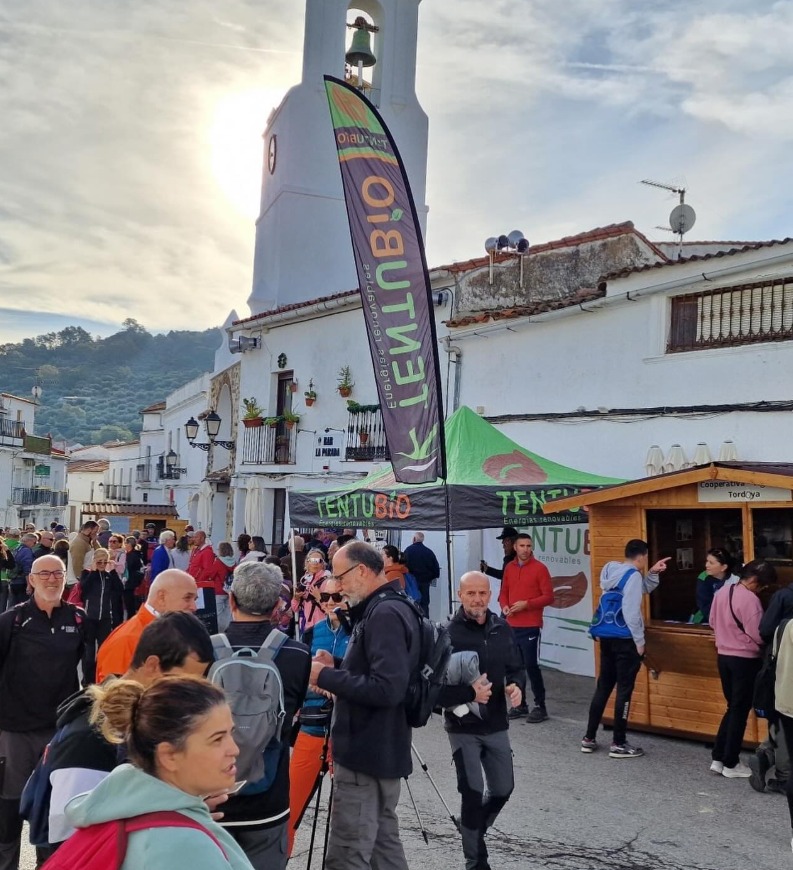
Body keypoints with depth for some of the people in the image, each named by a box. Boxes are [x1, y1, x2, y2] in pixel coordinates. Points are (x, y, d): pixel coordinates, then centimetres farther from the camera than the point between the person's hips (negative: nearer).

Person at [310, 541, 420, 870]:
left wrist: (325, 676, -20)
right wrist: (336, 667, 4)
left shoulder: (385, 614, -21)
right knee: (384, 843, 19)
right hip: (379, 748, 11)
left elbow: (387, 689, -29)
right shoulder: (384, 609, 12)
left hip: (367, 751, -11)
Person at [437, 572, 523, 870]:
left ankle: (473, 832, 44)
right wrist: (469, 693, -27)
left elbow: (516, 668, 10)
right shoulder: (448, 633, -16)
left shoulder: (502, 628, 0)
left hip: (496, 725, 5)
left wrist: (516, 687, -10)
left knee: (503, 789, 16)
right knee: (473, 792, -2)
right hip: (463, 727, -5)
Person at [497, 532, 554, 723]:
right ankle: (520, 704, 21)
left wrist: (526, 604, -18)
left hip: (531, 627, -5)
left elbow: (549, 596, -9)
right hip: (512, 626, 5)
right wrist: (504, 606, -3)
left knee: (531, 665, -5)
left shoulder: (539, 568, -6)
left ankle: (540, 706, 7)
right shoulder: (509, 568, 10)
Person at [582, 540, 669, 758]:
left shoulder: (611, 570, 12)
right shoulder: (633, 575, -14)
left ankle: (589, 738, 19)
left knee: (603, 686, 14)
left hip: (607, 637, 8)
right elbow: (631, 611, -20)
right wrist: (639, 641, -14)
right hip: (625, 639, -8)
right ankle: (618, 744, 5)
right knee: (624, 690, 0)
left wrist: (653, 573, 14)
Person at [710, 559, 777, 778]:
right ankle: (731, 764, 11)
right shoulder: (750, 599, -20)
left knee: (732, 707, 18)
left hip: (724, 656, 7)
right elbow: (757, 635, -20)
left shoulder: (721, 592, 5)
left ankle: (718, 758, 18)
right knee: (740, 711, 4)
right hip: (745, 660, -7)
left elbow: (713, 622, 14)